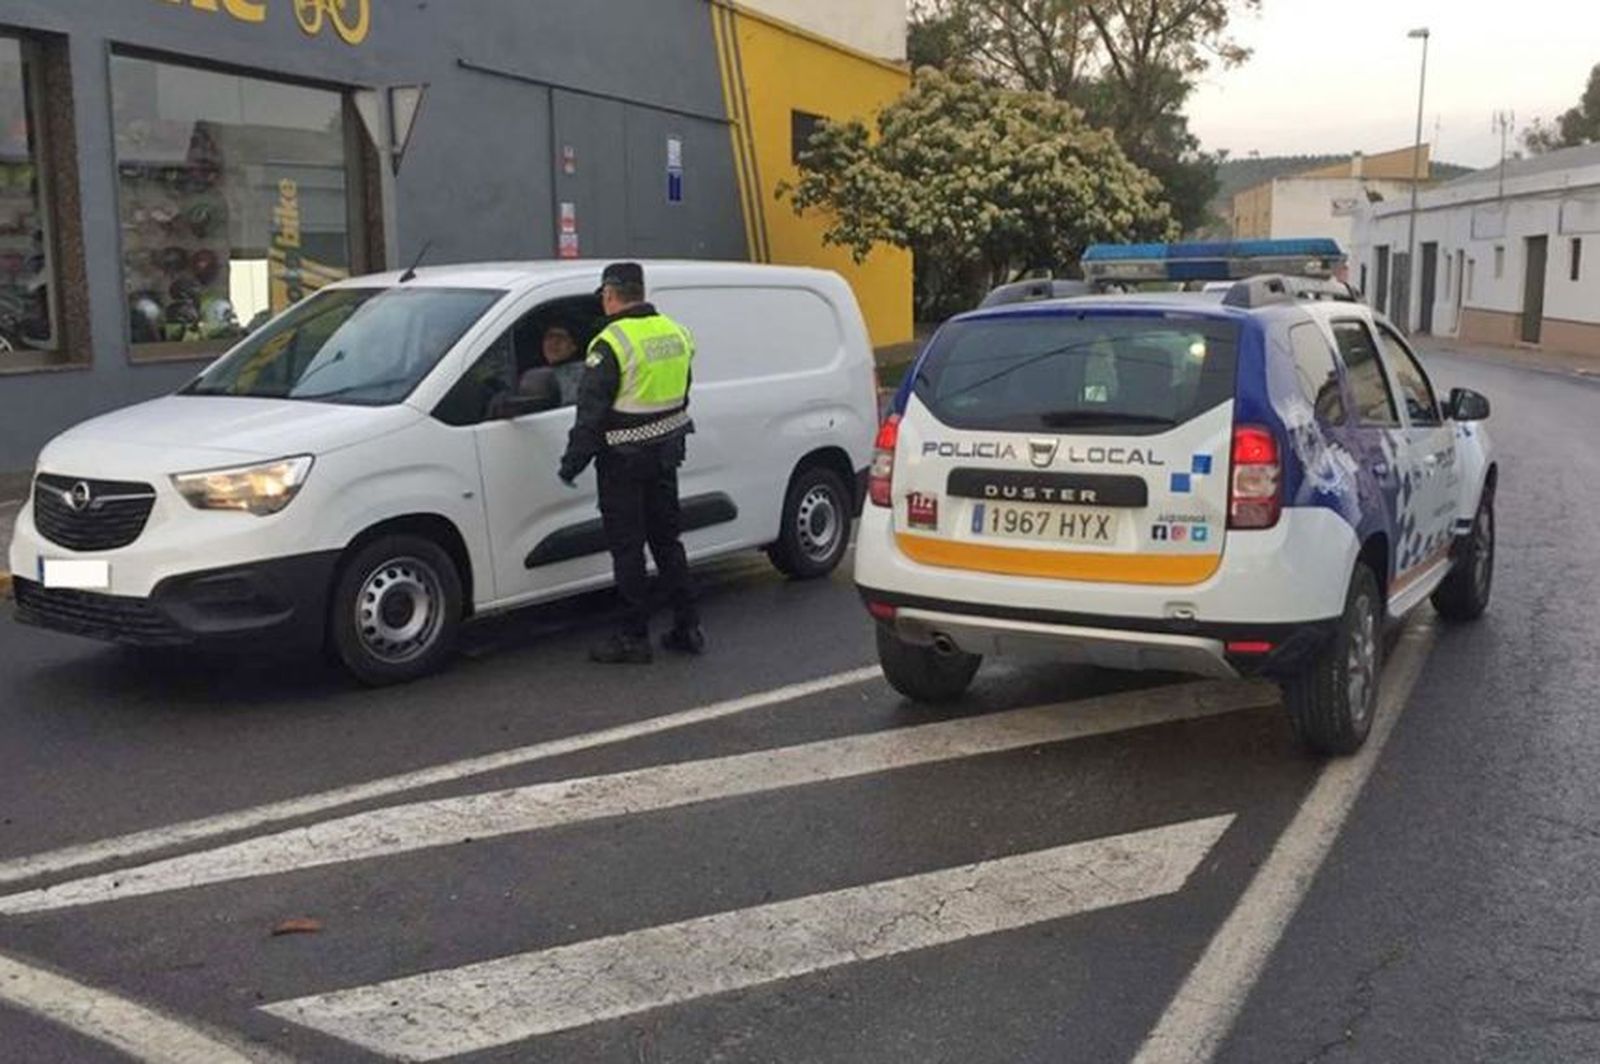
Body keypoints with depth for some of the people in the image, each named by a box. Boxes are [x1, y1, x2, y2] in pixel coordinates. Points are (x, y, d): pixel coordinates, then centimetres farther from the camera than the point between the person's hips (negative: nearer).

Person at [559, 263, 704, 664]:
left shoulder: (612, 344, -17)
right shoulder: (675, 333, 6)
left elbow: (591, 412, -17)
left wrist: (572, 463, -9)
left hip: (624, 461, -7)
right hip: (665, 455, 7)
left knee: (627, 548, 1)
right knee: (667, 540, 16)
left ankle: (634, 638, 7)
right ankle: (688, 628, 20)